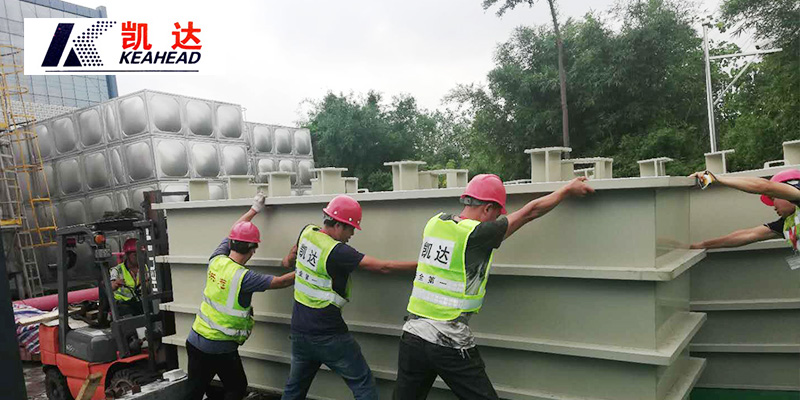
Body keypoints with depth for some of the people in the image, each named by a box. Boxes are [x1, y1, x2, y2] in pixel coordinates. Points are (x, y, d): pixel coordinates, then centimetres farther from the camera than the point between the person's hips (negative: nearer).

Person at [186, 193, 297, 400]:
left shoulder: (216, 260, -5)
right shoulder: (243, 277, -23)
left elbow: (232, 234, 11)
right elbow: (279, 282, -15)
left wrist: (254, 209, 20)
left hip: (195, 340, 6)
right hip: (220, 349, -6)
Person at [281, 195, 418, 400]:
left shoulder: (307, 232, 1)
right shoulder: (337, 251, -21)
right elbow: (383, 267, -22)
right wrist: (420, 264, -15)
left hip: (299, 330, 8)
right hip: (328, 335, -8)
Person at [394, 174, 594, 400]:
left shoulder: (435, 222, 3)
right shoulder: (478, 234, -12)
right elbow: (530, 212, -2)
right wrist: (568, 189, 11)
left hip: (412, 334, 6)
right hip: (449, 344, -6)